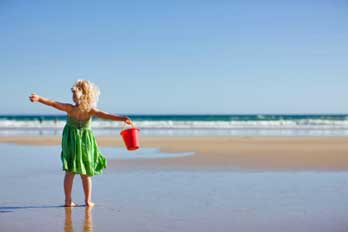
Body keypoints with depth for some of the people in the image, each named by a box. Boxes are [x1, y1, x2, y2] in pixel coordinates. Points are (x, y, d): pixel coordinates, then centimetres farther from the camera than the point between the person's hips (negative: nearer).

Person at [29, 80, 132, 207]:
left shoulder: (70, 108, -15)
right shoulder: (91, 111, -15)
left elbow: (54, 103, -19)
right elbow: (105, 115, -26)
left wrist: (39, 98, -16)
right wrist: (123, 118, -32)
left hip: (71, 141, 0)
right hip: (85, 142, 0)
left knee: (69, 172, 7)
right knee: (86, 174, 10)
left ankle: (68, 200, 7)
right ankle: (88, 200, 14)